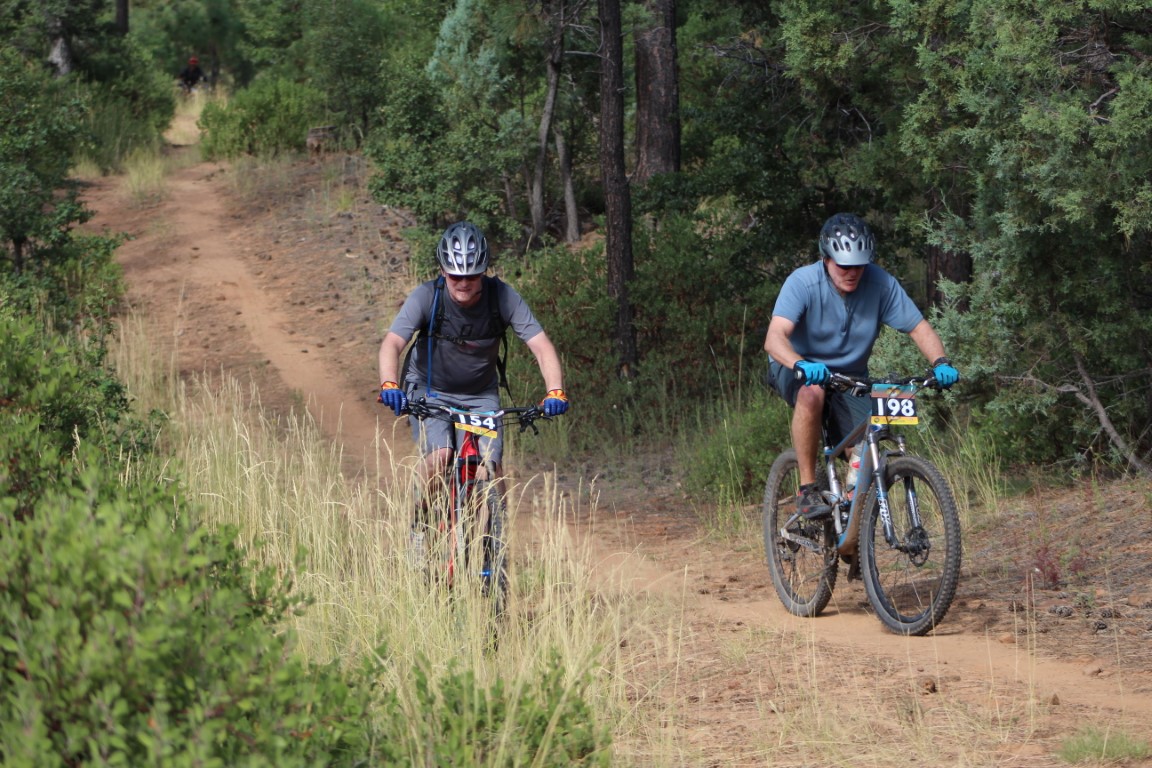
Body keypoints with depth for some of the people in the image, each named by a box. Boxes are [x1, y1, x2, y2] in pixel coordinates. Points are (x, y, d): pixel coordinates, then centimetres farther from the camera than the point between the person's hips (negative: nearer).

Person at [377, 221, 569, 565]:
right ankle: (421, 527, -1)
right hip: (429, 390, -2)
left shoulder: (503, 297, -21)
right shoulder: (426, 297, -24)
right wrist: (389, 386, -54)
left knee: (490, 465, -17)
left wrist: (555, 392, -42)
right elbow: (392, 343, -34)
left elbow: (541, 346, -25)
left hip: (480, 394, 2)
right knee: (440, 456, -26)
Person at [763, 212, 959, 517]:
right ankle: (807, 490, -27)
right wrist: (801, 365, -57)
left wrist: (941, 362, -30)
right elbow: (774, 337, -36)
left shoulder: (881, 284, -15)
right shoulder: (802, 283, -24)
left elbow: (919, 327, -10)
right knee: (812, 394, -39)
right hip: (799, 370, -3)